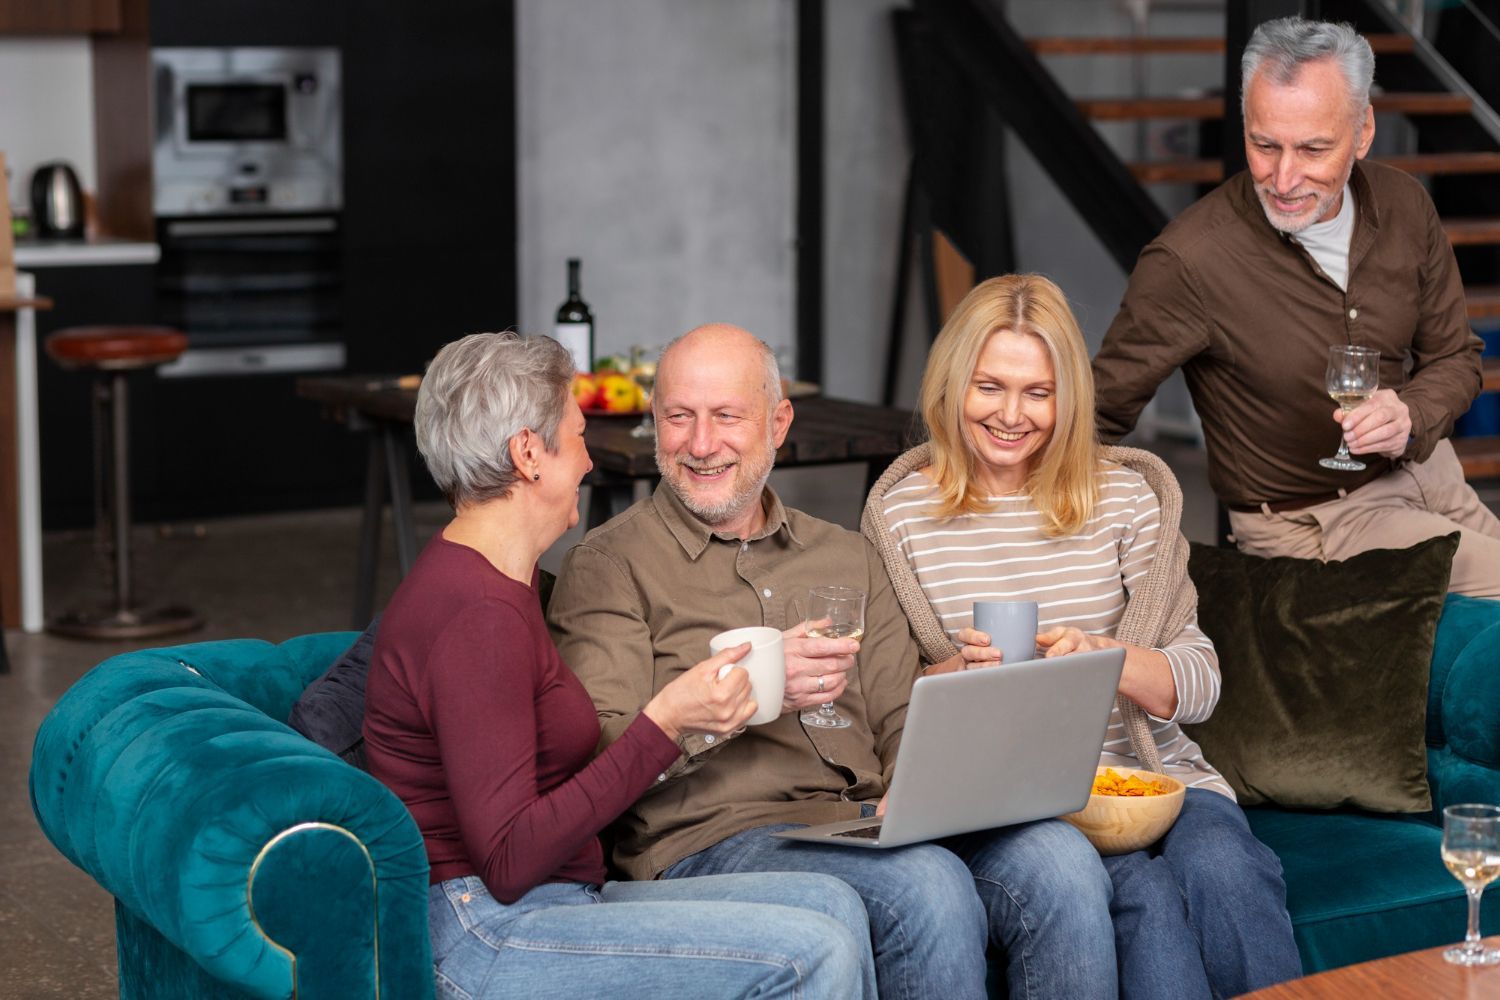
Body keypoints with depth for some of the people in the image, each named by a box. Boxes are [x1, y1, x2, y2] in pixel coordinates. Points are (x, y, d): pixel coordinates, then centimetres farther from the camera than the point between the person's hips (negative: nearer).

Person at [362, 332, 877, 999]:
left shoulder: (499, 582, 15)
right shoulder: (478, 616, -18)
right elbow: (508, 862, -22)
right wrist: (664, 723, -22)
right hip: (484, 941, -10)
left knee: (830, 902, 0)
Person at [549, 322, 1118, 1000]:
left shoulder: (847, 558, 23)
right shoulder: (609, 564, 5)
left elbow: (903, 724, 16)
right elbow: (603, 758, -7)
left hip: (869, 827, 5)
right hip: (712, 839, -5)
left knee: (1062, 858, -25)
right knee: (929, 886, -35)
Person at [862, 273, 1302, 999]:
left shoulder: (1126, 496, 9)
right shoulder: (902, 512, 6)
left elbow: (1200, 683, 5)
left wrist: (1105, 656, -16)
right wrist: (955, 676, -16)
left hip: (1151, 775, 2)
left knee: (1222, 868, -31)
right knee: (1145, 895, -32)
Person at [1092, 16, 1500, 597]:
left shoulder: (1402, 205, -8)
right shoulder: (1189, 261, -26)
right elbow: (1101, 409, -15)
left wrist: (1410, 418, -17)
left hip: (1421, 465, 6)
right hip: (1309, 519, -6)